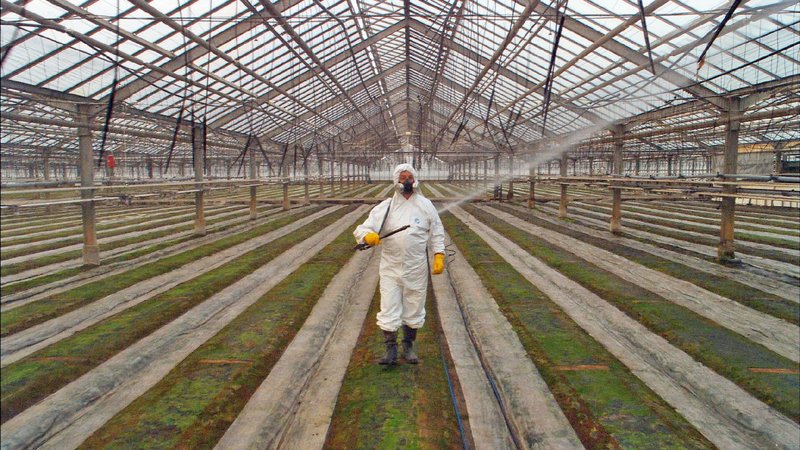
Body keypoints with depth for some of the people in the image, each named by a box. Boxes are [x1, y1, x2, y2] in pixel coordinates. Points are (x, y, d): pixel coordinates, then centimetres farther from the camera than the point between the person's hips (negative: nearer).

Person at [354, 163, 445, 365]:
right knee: (389, 310, -1)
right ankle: (391, 349, 13)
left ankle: (408, 347, 28)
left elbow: (437, 233, 8)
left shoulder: (425, 205, 3)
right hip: (390, 267, 0)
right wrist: (368, 236, -28)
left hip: (416, 269, 1)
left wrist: (439, 256, -3)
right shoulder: (385, 207, 0)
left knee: (414, 308, 11)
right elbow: (362, 228, -5)